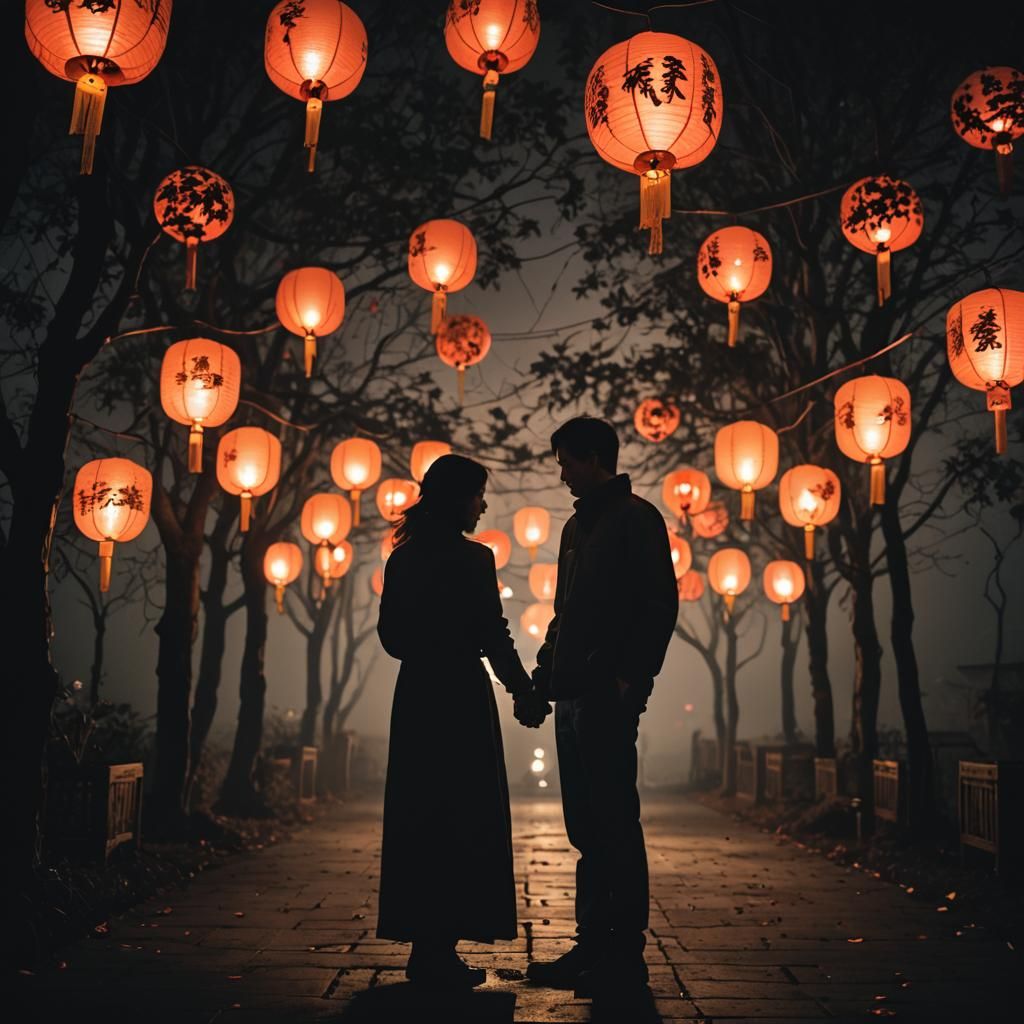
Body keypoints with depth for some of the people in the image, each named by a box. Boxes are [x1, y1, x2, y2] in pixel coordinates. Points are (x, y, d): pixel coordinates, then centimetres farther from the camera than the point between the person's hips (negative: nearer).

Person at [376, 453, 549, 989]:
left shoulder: (402, 558, 8)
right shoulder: (473, 558, -12)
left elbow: (390, 634, 12)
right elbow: (494, 637, -12)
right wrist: (525, 695, -2)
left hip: (414, 697, 7)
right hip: (461, 698, -7)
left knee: (418, 816, 12)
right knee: (463, 821, 1)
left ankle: (423, 945, 19)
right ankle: (440, 949, 4)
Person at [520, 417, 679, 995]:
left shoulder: (636, 519, -5)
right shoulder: (577, 525, 21)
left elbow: (661, 605, -13)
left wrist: (633, 678, -19)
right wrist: (545, 670, 13)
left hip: (608, 697, -9)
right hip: (574, 697, 9)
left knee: (615, 824, -5)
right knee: (586, 829, 11)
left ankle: (626, 954, 3)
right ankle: (592, 946, 18)